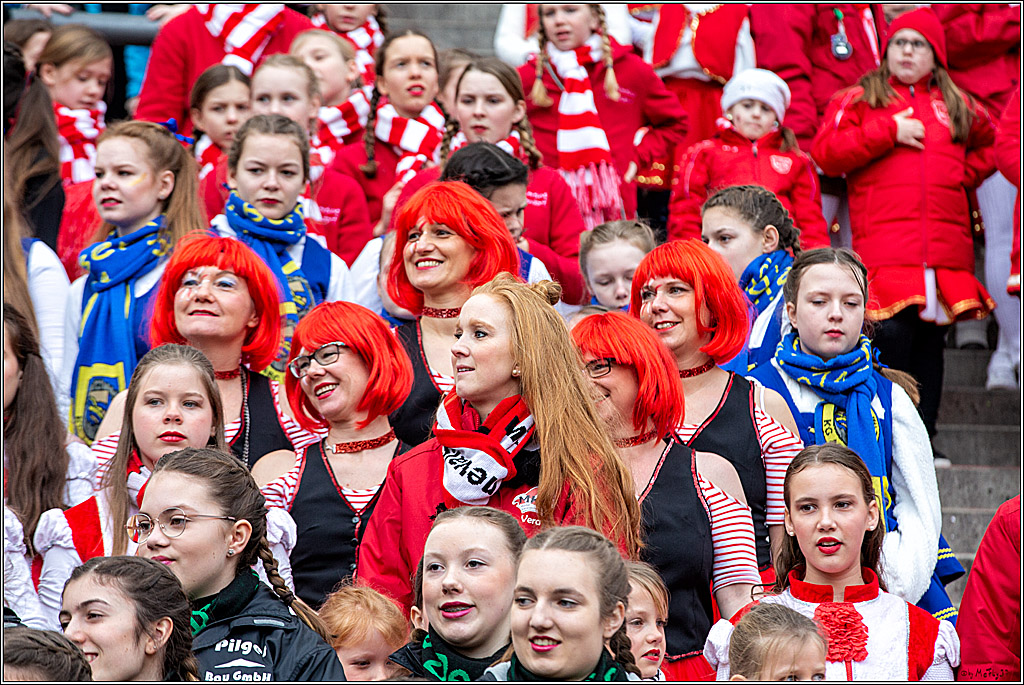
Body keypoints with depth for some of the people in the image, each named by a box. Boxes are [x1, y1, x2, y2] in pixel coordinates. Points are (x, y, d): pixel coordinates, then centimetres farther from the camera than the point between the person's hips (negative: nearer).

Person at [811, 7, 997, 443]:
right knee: (891, 334, -17)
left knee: (931, 341, 4)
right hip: (886, 248, -4)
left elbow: (987, 145, 36)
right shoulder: (860, 100, 10)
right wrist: (889, 132, -6)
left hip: (946, 250, 4)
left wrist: (964, 174, 16)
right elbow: (825, 153, -3)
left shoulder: (956, 107, 20)